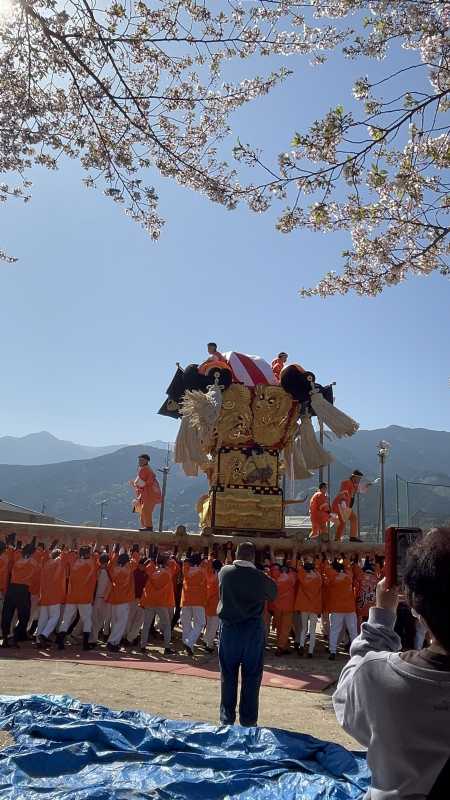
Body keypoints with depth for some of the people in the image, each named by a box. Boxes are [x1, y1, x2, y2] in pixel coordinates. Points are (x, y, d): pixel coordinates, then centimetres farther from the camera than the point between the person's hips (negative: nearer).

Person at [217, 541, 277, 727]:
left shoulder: (224, 572, -7)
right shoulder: (260, 577, -11)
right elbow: (273, 594, 4)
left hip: (229, 628, 1)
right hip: (253, 629, -1)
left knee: (228, 676, 11)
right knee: (251, 677, 9)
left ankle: (227, 719, 18)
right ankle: (248, 721, 15)